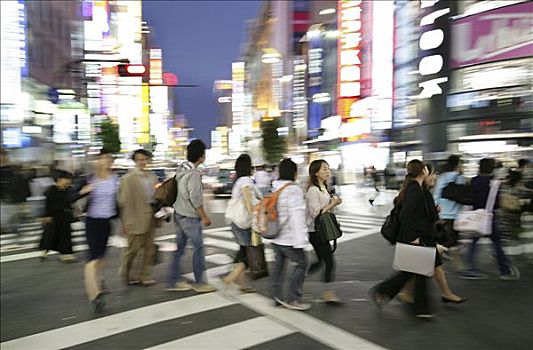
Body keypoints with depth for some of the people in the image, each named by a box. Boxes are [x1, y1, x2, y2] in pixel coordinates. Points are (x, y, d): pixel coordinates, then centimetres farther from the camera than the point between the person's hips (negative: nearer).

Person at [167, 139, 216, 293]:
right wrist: (204, 217, -12)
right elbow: (195, 198, -21)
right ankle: (199, 282, 10)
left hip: (179, 213, 9)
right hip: (189, 216, -9)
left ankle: (174, 280, 18)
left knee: (179, 247, 12)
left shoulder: (182, 169, 9)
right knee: (198, 247, 1)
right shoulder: (194, 173, -19)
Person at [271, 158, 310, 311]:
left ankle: (277, 297, 23)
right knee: (302, 263, 3)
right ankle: (293, 299, 6)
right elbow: (296, 217, -23)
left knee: (279, 264, 15)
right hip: (288, 238, -9)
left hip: (275, 237, 9)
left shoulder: (275, 188, 9)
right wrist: (300, 240, -22)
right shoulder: (294, 190, -18)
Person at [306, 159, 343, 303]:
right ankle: (328, 293, 8)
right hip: (315, 231, -9)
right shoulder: (313, 190, -17)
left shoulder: (324, 188, 12)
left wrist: (334, 203, 3)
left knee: (321, 262, 15)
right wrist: (332, 204, -17)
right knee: (330, 262, -4)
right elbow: (315, 213, -20)